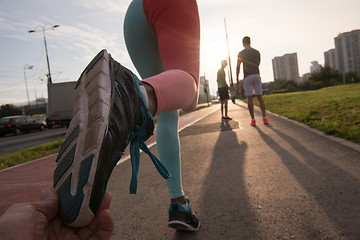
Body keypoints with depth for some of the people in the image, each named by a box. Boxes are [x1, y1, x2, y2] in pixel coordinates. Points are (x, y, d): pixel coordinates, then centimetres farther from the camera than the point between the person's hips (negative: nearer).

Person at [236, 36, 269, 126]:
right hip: (257, 75, 3)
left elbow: (238, 66, -4)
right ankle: (264, 118, 5)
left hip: (247, 77, -3)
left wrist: (237, 78, 2)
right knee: (259, 97, 7)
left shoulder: (241, 53, 0)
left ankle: (253, 119, -3)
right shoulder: (257, 52, 10)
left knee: (250, 98, -2)